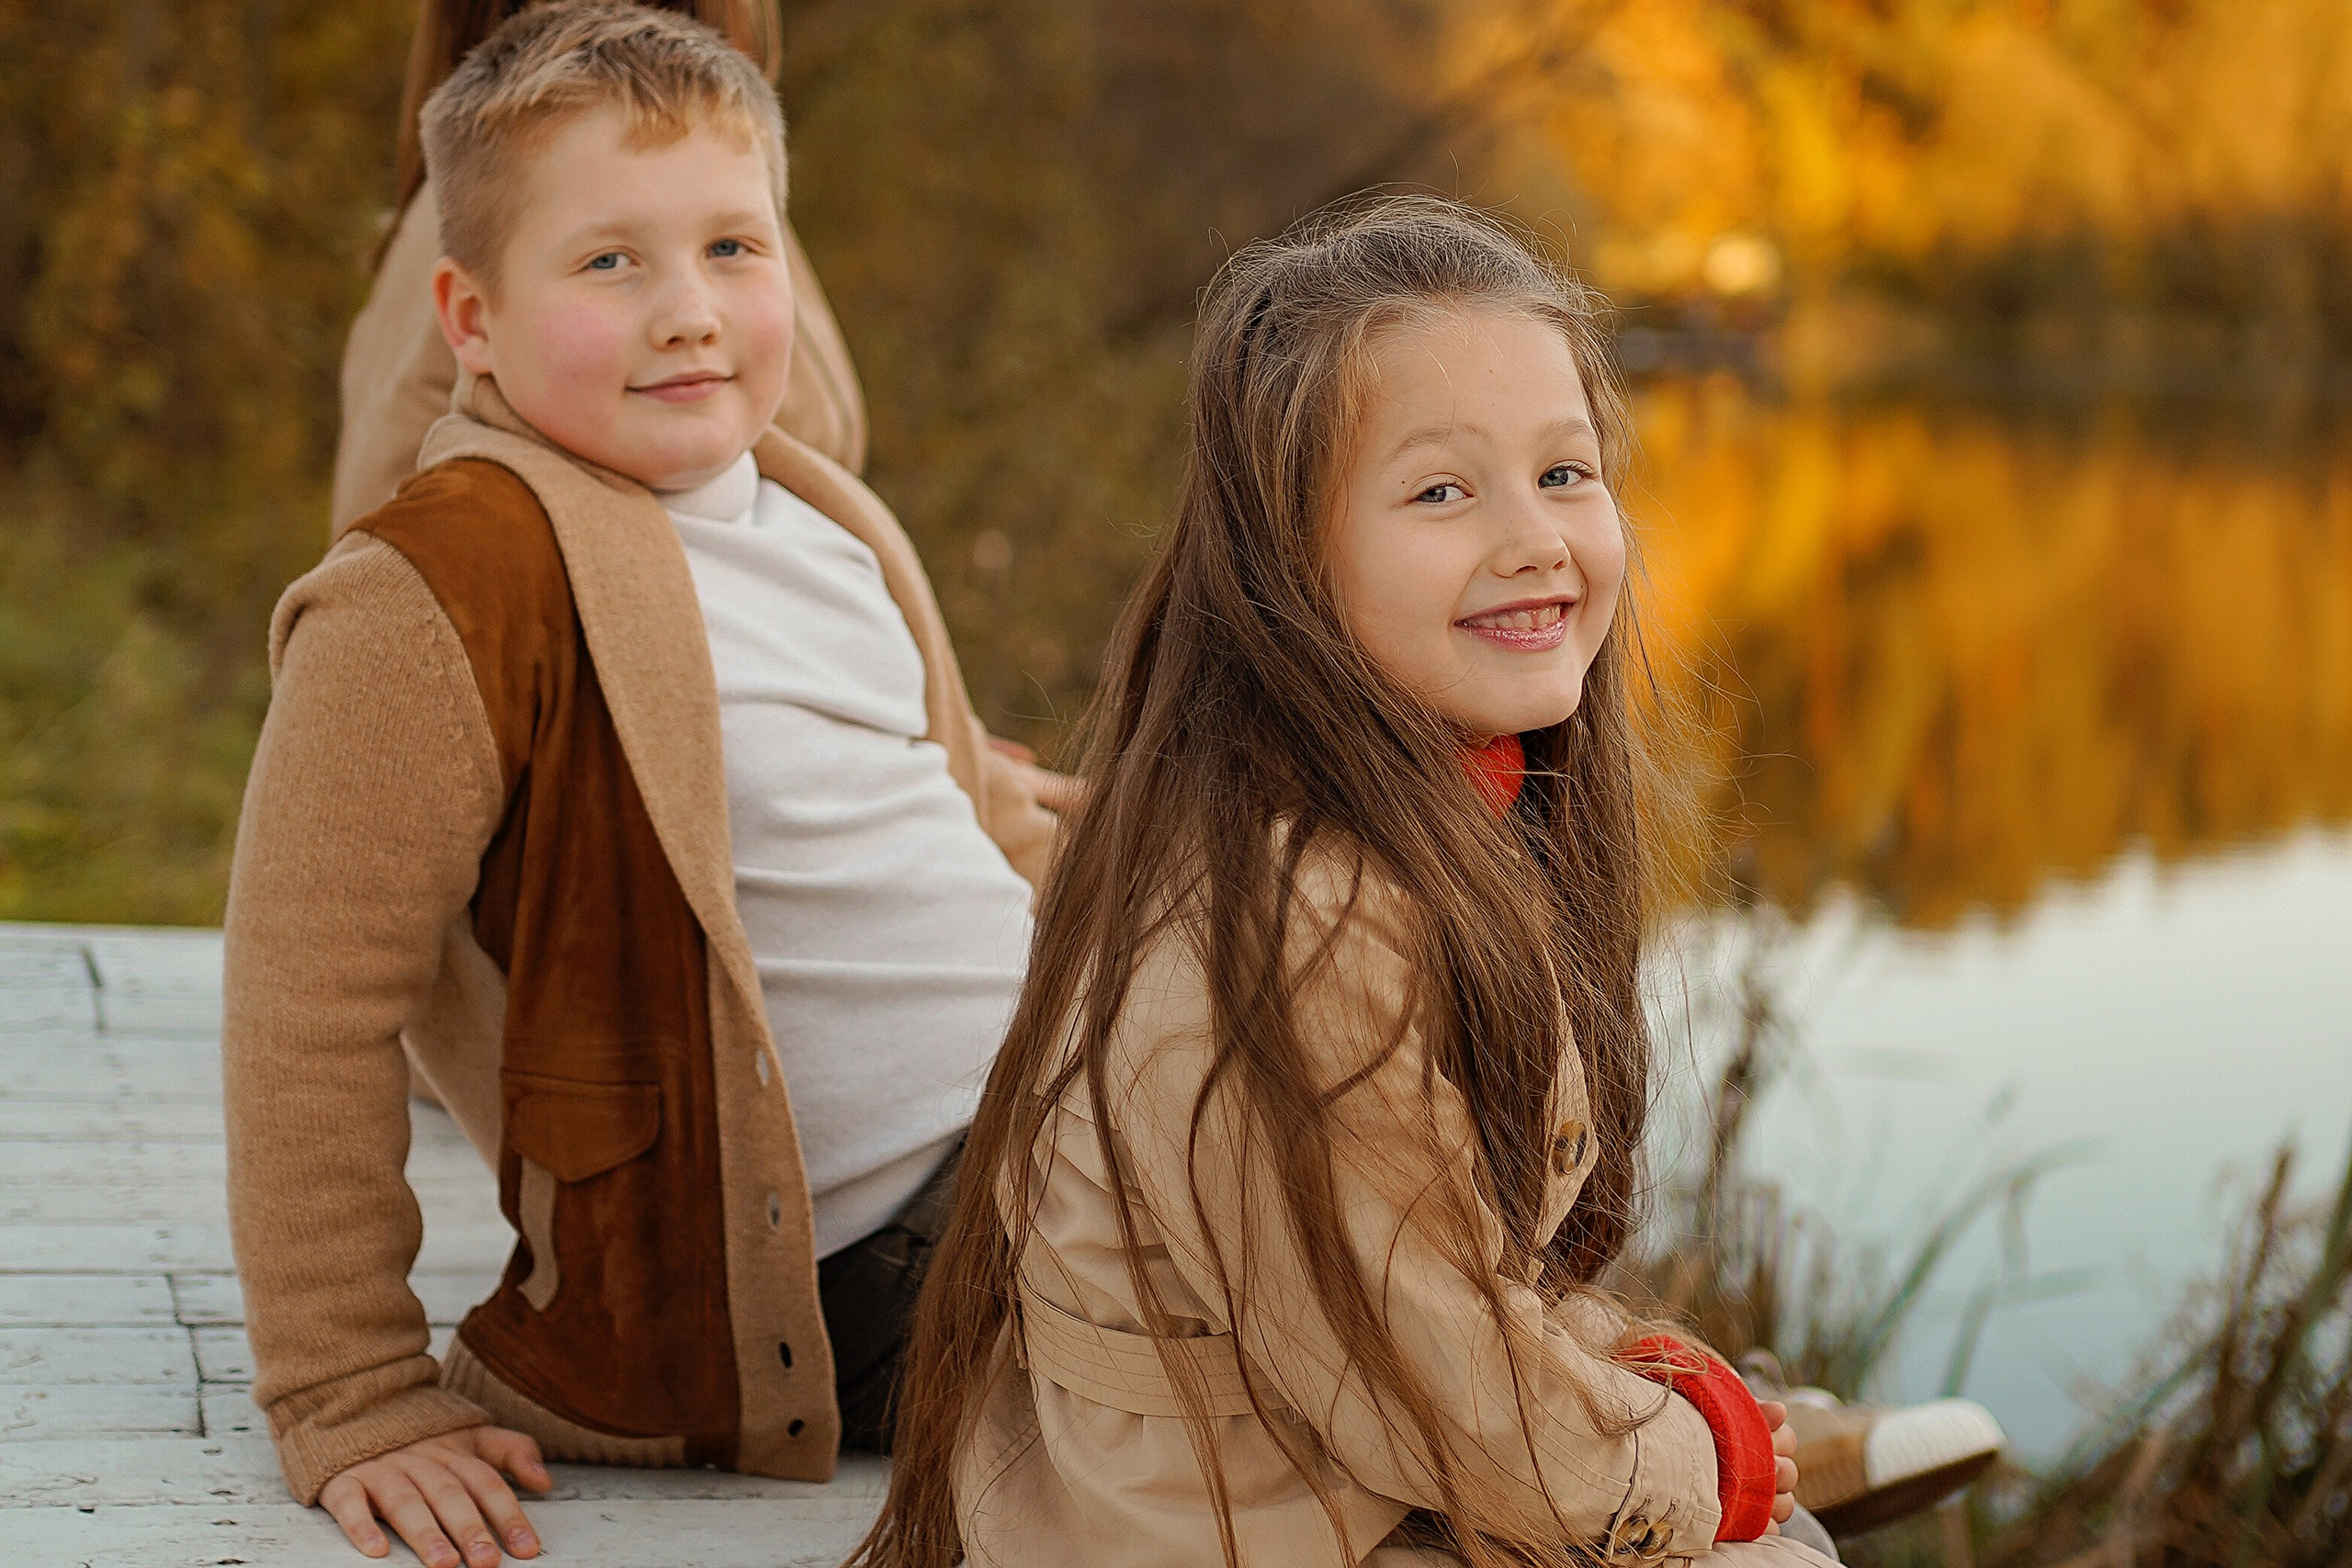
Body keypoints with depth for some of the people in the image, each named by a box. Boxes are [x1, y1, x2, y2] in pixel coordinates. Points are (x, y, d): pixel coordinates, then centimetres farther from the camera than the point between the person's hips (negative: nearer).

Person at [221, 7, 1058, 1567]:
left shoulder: (817, 513, 11)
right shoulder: (447, 587, -18)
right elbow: (311, 1007, -19)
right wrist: (353, 1407, -18)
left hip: (1053, 1128, 9)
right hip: (842, 1283, -9)